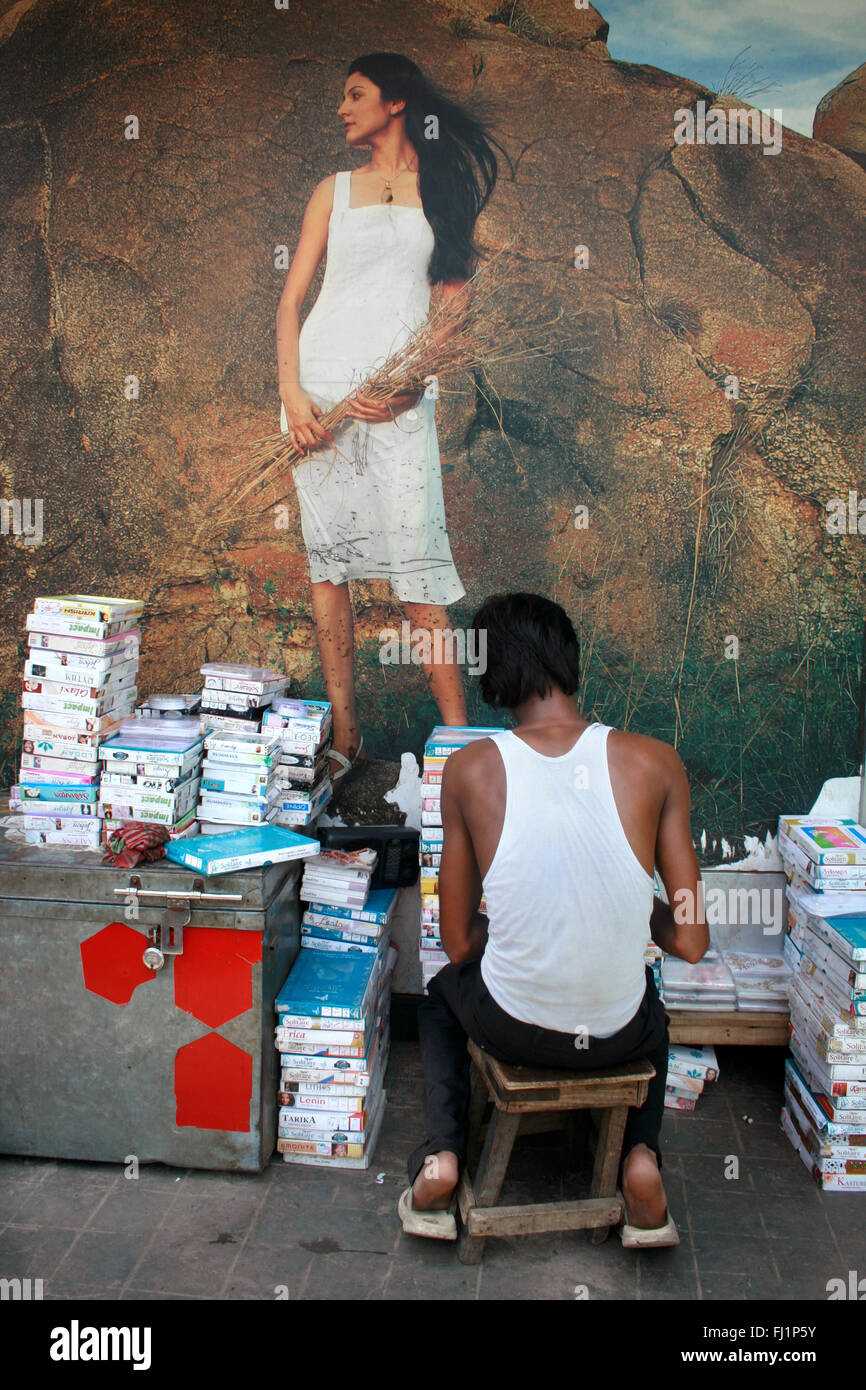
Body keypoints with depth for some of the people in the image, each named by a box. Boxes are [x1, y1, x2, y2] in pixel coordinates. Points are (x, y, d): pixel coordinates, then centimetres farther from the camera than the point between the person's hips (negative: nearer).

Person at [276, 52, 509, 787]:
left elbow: (453, 300, 6)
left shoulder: (445, 187, 12)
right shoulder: (335, 190, 17)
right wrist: (291, 392, -3)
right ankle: (344, 736, 8)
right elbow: (292, 297, 12)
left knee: (417, 564, -11)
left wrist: (413, 386, -10)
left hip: (398, 395, -3)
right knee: (326, 559, 1)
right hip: (321, 385, 3)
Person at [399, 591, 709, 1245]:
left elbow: (459, 943, -4)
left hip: (512, 1029, 0)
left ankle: (442, 1155, 21)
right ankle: (642, 1156, 18)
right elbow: (690, 943, -9)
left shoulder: (470, 769, -13)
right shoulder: (655, 762, -13)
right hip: (618, 1037, 1)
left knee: (442, 992, 36)